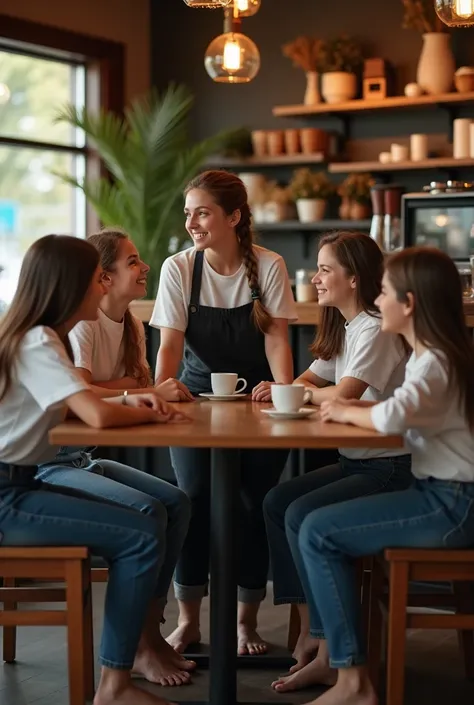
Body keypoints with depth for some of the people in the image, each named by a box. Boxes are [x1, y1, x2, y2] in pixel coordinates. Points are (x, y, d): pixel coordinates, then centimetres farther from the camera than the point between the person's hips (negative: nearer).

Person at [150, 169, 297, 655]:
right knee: (193, 497, -12)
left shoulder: (268, 266, -9)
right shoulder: (178, 269, -8)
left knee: (254, 501, -7)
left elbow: (276, 338, -12)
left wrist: (284, 387, -29)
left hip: (256, 395, 0)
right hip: (199, 394, 0)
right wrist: (161, 390, -29)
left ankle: (247, 619, 10)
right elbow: (171, 343, -12)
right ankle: (188, 620, 3)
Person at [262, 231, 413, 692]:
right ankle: (308, 628, -2)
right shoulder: (343, 329, 14)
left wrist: (309, 393, -2)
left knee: (303, 515, -21)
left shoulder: (376, 330, -16)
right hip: (356, 461, 10)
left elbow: (341, 395, -24)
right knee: (276, 502, -3)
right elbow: (305, 384, 14)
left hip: (390, 468, -9)